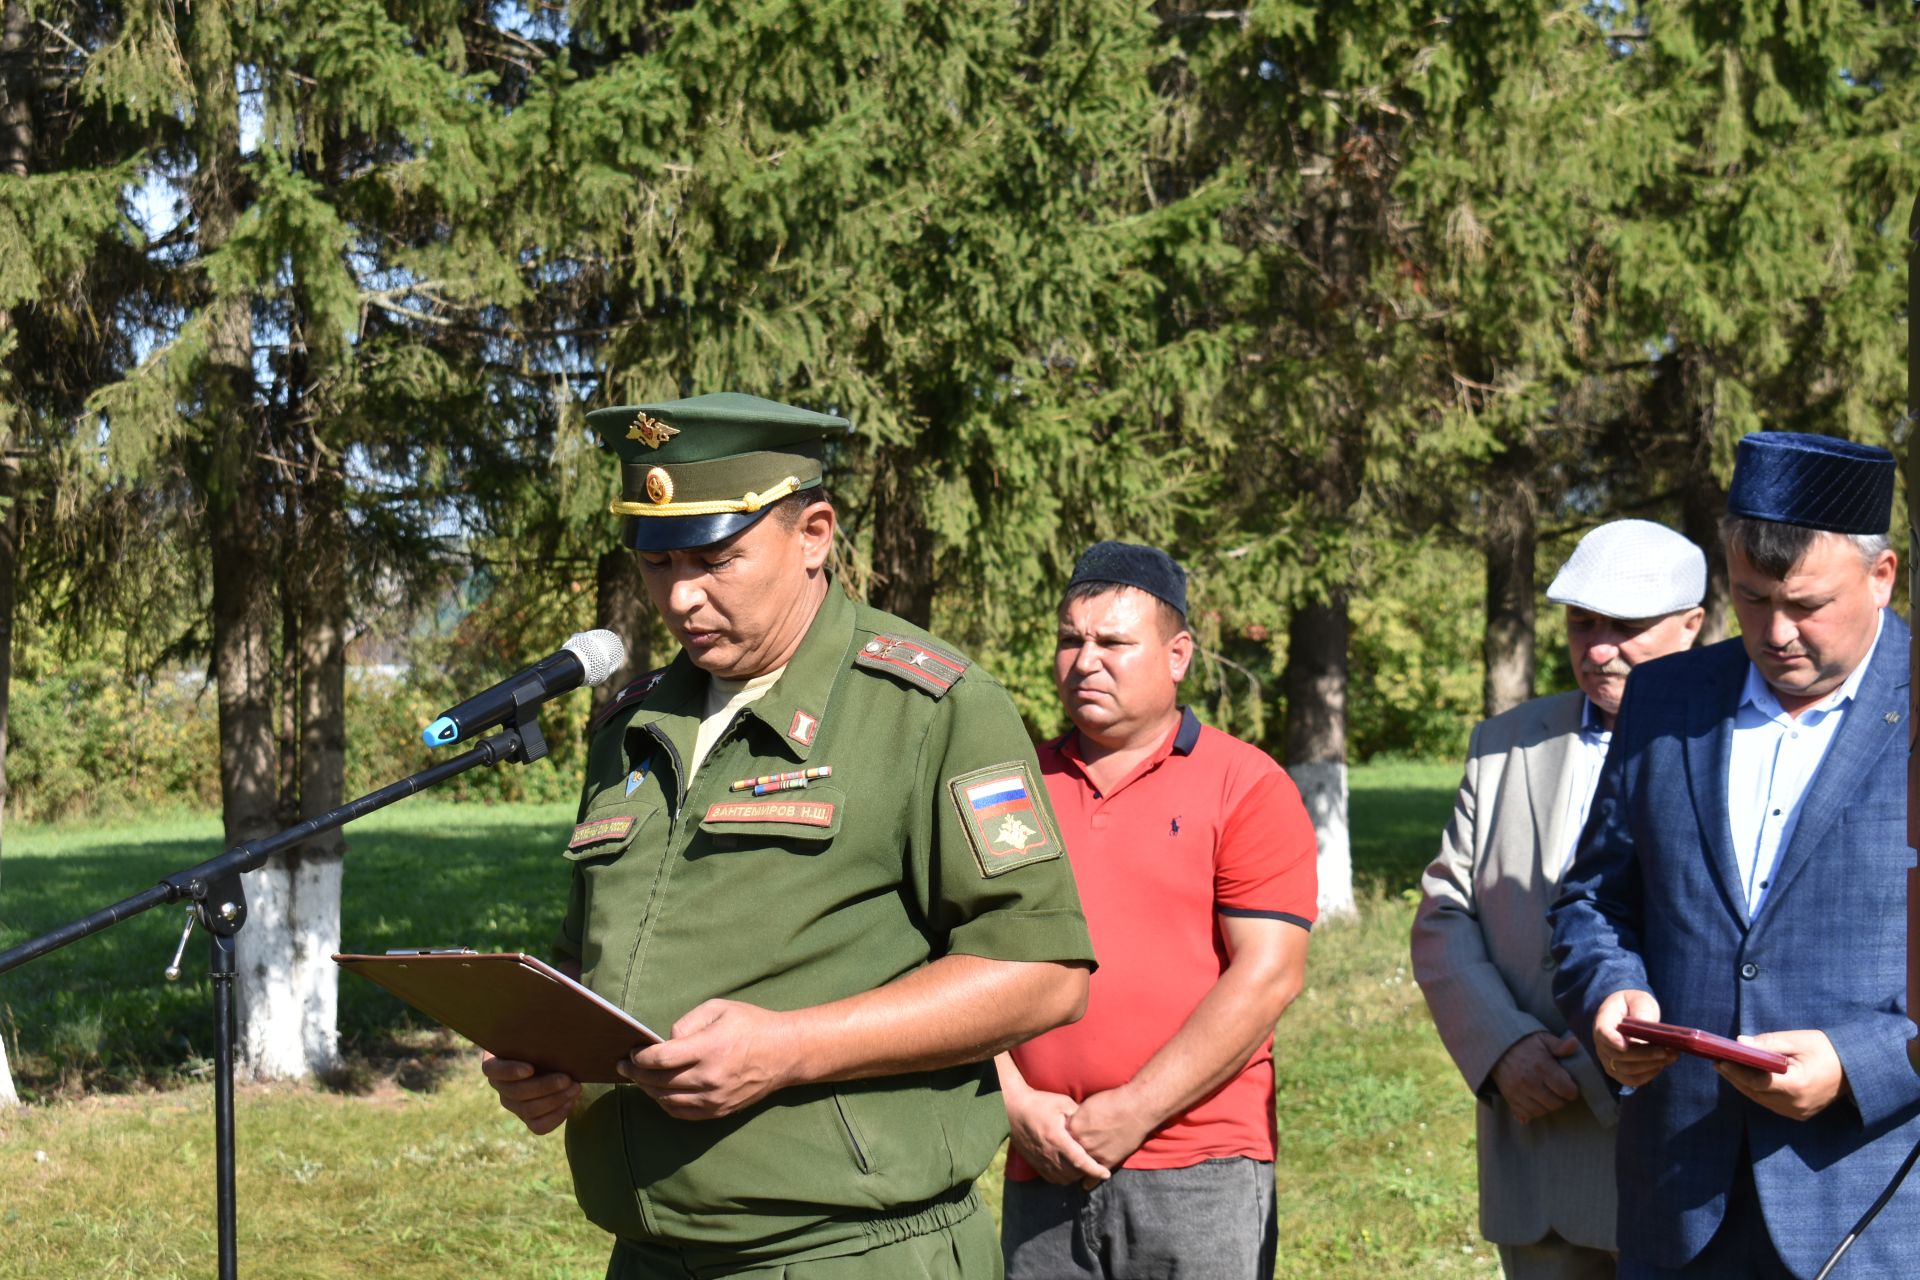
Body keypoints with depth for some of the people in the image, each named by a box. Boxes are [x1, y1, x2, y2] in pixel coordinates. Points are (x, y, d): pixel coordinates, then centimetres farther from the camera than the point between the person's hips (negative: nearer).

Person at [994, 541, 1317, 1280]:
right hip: (1043, 1171, 4)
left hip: (1200, 1175, -3)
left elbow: (1267, 975, -8)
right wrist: (1016, 1104, -6)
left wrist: (1134, 1113, -11)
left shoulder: (1245, 788, 0)